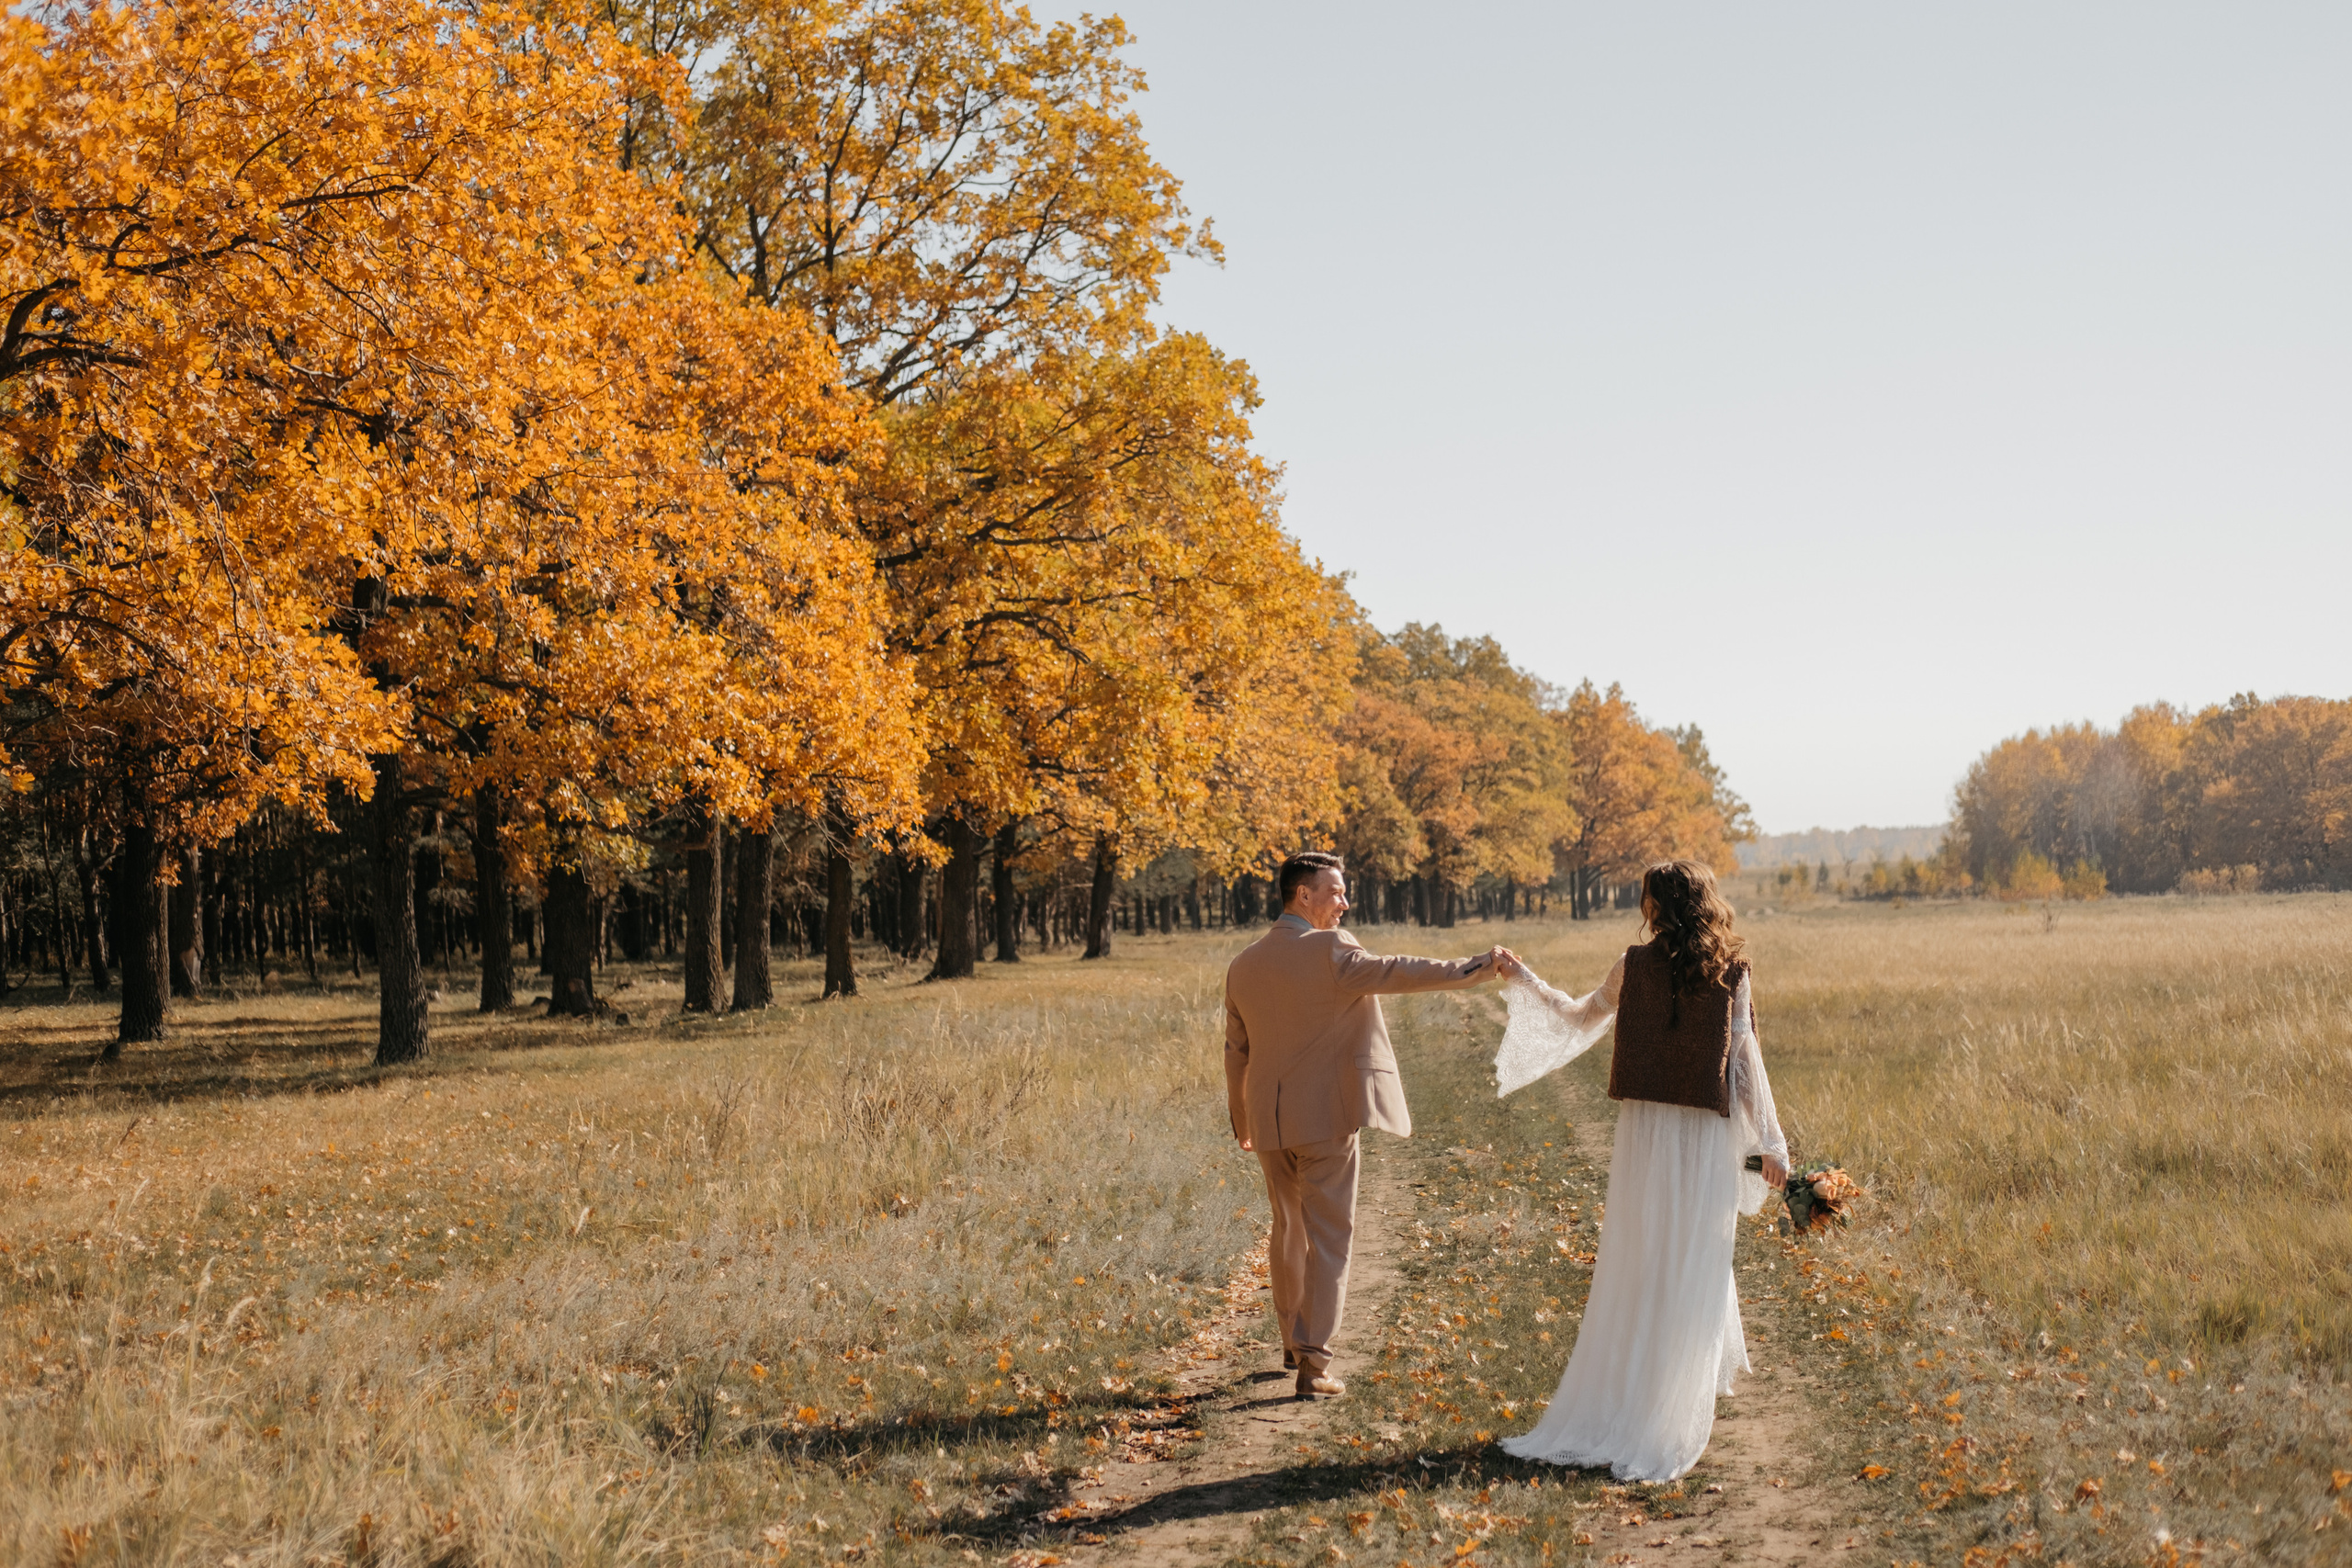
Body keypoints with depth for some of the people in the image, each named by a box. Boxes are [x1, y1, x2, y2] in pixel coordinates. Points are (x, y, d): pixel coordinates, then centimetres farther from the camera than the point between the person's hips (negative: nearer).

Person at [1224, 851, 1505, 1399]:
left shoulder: (1243, 964, 7)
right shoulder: (1328, 950, -14)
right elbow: (1392, 972, -24)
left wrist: (1243, 1122, 23)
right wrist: (1476, 968, -22)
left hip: (1270, 1121, 6)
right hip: (1325, 1117, -6)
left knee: (1289, 1229, 21)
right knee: (1328, 1238, 1)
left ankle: (1294, 1342, 36)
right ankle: (1313, 1363, -1)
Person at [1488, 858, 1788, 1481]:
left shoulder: (1634, 965, -2)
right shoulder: (1733, 972, -2)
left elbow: (1579, 1018, 12)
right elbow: (1745, 1061, -3)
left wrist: (1522, 979, 23)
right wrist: (1770, 1143, 2)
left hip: (1645, 1128, 0)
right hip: (1709, 1134, 0)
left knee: (1632, 1264, 9)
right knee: (1695, 1266, 8)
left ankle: (1613, 1402, 14)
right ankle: (1681, 1401, 12)